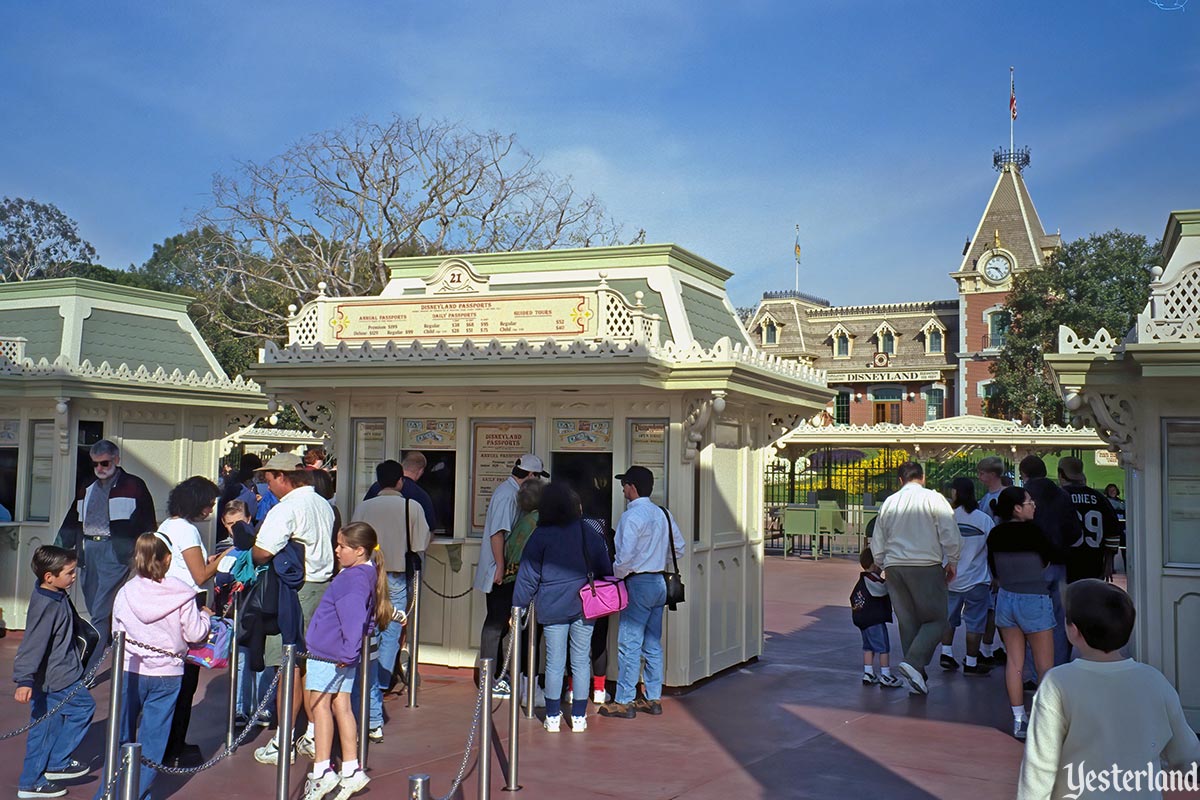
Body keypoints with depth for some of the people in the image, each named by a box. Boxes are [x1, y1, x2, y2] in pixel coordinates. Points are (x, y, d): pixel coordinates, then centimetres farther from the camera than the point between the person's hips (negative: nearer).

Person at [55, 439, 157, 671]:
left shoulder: (134, 486, 1)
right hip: (88, 551, 7)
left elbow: (148, 524, -1)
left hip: (115, 551, -7)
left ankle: (87, 670, -11)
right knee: (95, 610, 10)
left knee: (100, 611, -11)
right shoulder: (87, 491, 19)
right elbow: (71, 523, 20)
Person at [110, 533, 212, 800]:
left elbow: (116, 632, 6)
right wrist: (205, 616, 12)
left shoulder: (125, 593, -3)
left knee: (121, 735, 14)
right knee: (152, 739, 8)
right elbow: (195, 633, -7)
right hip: (166, 676, -2)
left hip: (129, 671, 2)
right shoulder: (182, 595, -11)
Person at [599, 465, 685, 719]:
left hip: (639, 584, -8)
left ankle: (624, 702, 2)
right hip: (660, 583, 8)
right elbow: (679, 547, 15)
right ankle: (653, 699, 18)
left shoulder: (631, 516, -15)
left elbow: (625, 557, -22)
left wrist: (614, 575, -6)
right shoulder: (663, 514, 9)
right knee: (653, 644, 13)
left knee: (629, 644, -2)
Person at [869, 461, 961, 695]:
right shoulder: (933, 499, -2)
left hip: (894, 566, 5)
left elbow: (877, 544, 15)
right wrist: (951, 562, 6)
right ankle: (913, 663, -16)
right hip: (926, 566, -5)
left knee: (907, 622, 11)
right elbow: (950, 535, -7)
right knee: (936, 619, 3)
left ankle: (917, 678, 13)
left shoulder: (889, 503, 11)